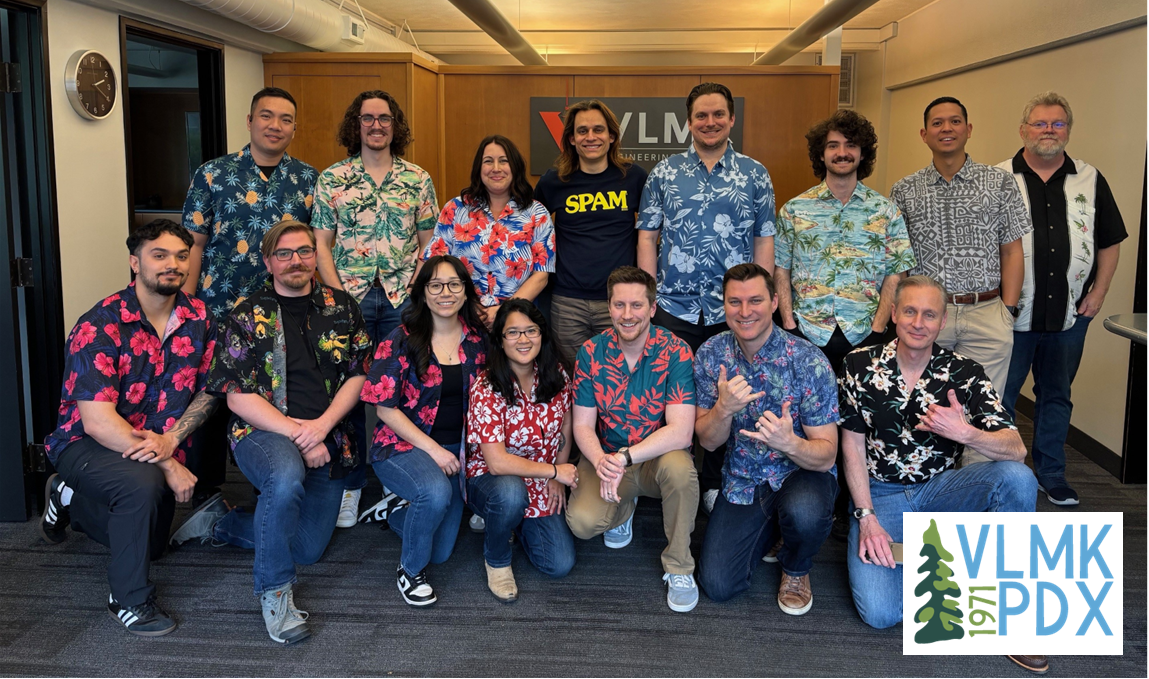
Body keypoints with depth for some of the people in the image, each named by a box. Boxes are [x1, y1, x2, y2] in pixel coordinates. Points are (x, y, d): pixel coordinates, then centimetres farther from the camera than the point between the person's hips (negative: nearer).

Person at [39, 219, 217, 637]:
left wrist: (172, 440, -24)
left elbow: (207, 391, -6)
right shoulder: (99, 327, -25)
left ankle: (69, 498, 47)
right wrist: (169, 466, -30)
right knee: (142, 484, -38)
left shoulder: (198, 320, -8)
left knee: (150, 543, 22)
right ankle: (129, 599, -14)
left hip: (158, 447, 6)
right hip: (87, 443, -6)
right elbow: (97, 421, -29)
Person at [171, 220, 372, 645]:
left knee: (308, 549, 7)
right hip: (262, 431, -4)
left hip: (327, 440, 4)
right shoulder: (246, 317, -2)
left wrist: (321, 426, -13)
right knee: (287, 475, -39)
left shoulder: (341, 307, 6)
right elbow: (237, 396, -8)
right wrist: (297, 434, -18)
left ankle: (220, 523, 30)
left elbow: (359, 375, 2)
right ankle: (274, 590, -19)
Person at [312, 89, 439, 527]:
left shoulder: (418, 180, 8)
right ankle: (351, 483, 14)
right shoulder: (331, 179, 7)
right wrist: (339, 294, -6)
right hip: (350, 296, 0)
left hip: (402, 298, 0)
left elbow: (429, 243, 9)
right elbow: (321, 244, 5)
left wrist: (415, 289, -4)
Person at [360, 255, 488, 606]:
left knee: (441, 551, 4)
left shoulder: (477, 341, 0)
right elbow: (386, 408, -13)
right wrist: (433, 449, -18)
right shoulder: (402, 341, -12)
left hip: (454, 450, 5)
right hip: (401, 446, -4)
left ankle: (396, 509, 36)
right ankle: (410, 570, -8)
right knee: (435, 492, -37)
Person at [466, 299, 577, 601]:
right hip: (489, 479, -4)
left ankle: (518, 524, 23)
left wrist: (558, 481, 2)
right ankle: (496, 559, -7)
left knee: (560, 565, -9)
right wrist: (554, 470, -20)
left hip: (542, 486, 5)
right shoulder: (486, 389, -23)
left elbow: (565, 426, 7)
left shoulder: (557, 374, -8)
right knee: (511, 494, -40)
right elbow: (497, 462, -27)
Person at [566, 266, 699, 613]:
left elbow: (681, 432, -24)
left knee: (679, 465, -37)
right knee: (582, 521, -25)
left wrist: (624, 457, -32)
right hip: (605, 458, 2)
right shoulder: (591, 353, -7)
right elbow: (583, 426, -6)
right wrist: (602, 463, -28)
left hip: (658, 458, -2)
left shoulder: (675, 352, -16)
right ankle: (623, 508, 16)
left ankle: (679, 567, -13)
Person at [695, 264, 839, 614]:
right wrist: (724, 408, -28)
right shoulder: (710, 354, -8)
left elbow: (826, 455, -19)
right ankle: (769, 528, 25)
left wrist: (789, 443, -42)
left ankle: (796, 569, 0)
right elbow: (708, 440, -5)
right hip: (742, 481, 3)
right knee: (718, 585, -7)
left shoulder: (809, 361, -20)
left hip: (801, 471, -3)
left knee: (805, 512, -38)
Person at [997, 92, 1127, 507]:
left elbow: (1110, 242, 12)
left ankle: (1050, 473, 28)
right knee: (999, 397, 4)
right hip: (1012, 315, -3)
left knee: (1057, 395, 14)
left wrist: (1098, 292, 4)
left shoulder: (1091, 181, 7)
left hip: (1070, 314, 3)